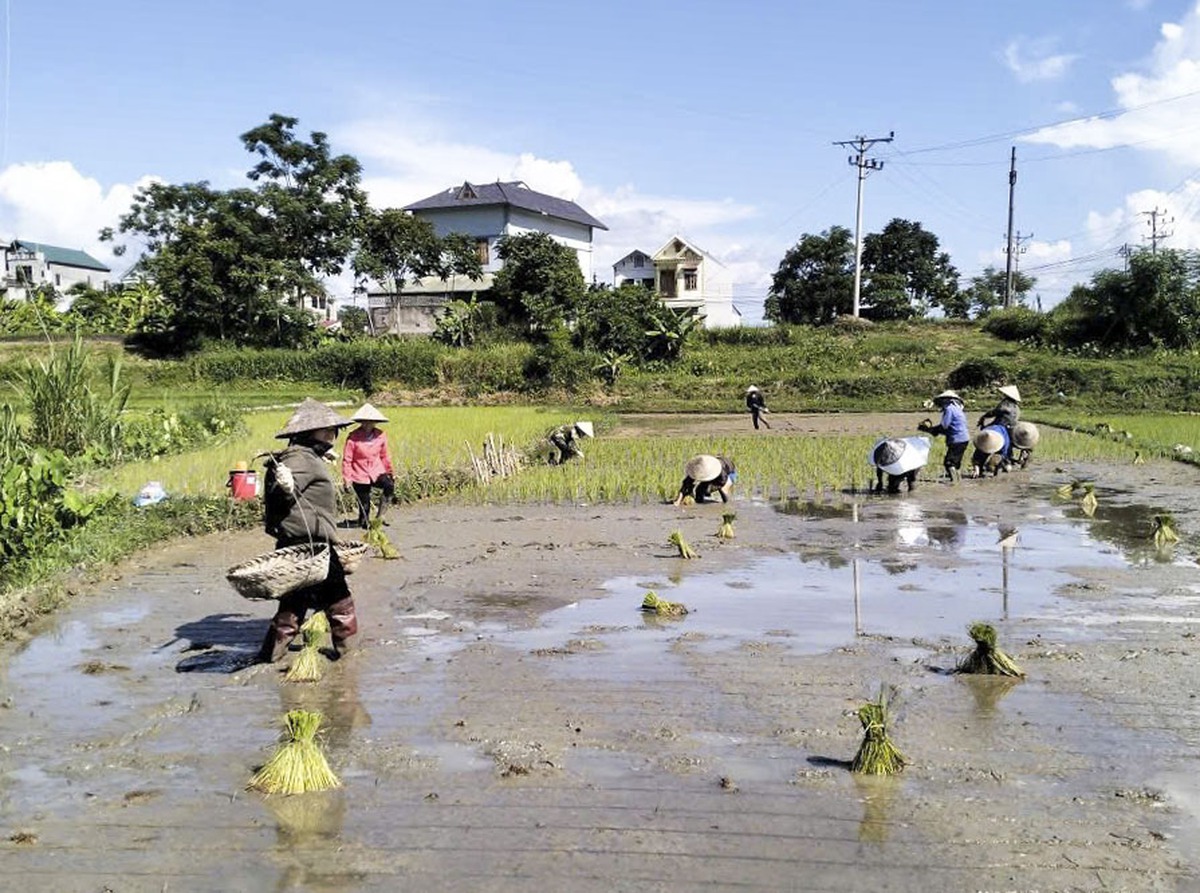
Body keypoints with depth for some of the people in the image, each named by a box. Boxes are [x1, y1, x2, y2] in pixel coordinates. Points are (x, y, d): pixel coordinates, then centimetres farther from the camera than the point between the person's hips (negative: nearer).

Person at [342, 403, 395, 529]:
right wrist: (346, 479, -11)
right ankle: (364, 523, 26)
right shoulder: (353, 437, -12)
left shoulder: (380, 436, 0)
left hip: (376, 472, 3)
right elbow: (347, 460, -8)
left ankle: (380, 516, -14)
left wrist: (389, 472, 20)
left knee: (389, 486, -25)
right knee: (364, 505, 1)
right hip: (360, 475, -3)